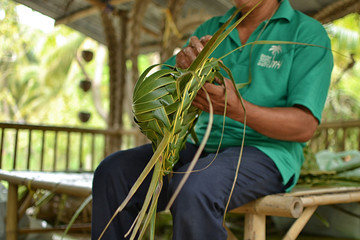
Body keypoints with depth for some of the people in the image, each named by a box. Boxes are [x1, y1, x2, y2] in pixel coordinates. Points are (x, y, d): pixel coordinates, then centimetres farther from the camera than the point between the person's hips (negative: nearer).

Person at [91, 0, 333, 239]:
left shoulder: (309, 33, -2)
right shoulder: (211, 29, 12)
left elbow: (305, 126, -12)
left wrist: (236, 108, -28)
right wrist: (180, 63, -16)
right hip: (205, 146, 5)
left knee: (193, 189, -35)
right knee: (114, 173, -17)